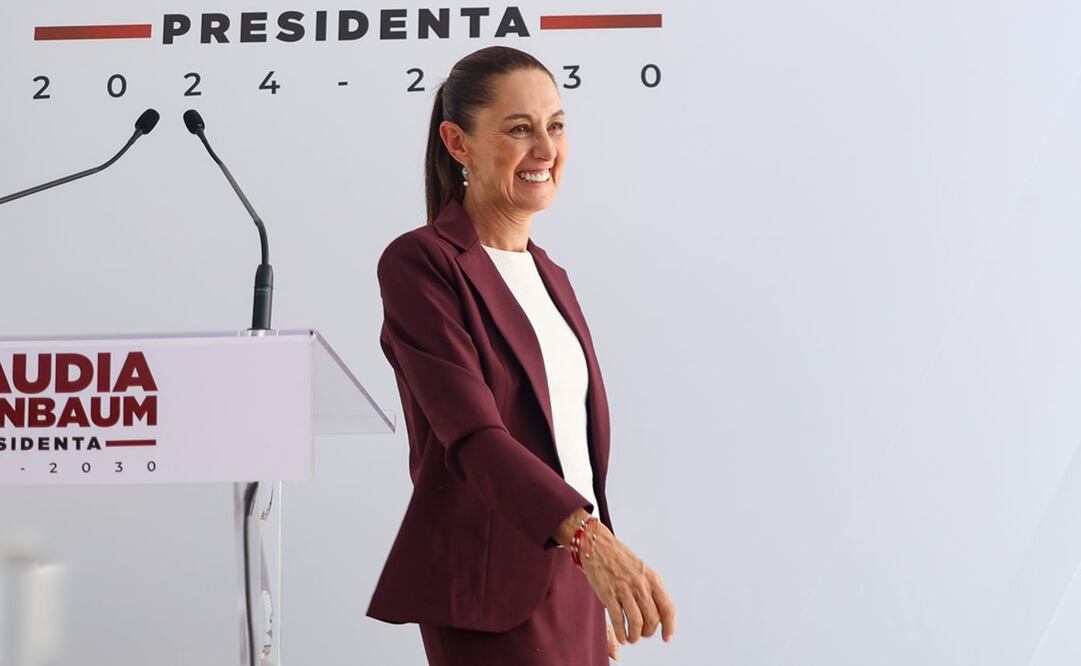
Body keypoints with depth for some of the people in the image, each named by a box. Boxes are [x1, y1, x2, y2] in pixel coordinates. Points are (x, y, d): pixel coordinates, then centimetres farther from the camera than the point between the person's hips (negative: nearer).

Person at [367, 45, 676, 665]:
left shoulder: (549, 276, 13)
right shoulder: (419, 264, -11)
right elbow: (473, 433, -22)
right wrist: (593, 538, -35)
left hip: (570, 581, 7)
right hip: (491, 595, -7)